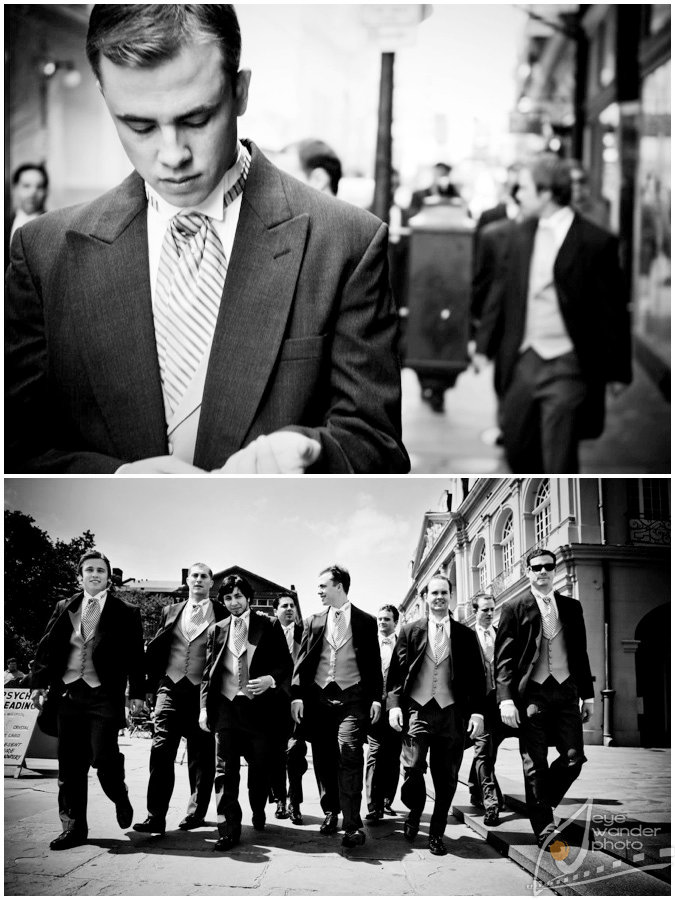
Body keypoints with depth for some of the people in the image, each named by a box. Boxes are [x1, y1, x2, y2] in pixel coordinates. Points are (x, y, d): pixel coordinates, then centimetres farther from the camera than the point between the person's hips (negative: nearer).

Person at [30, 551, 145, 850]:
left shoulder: (125, 613, 4)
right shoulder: (64, 609, 13)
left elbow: (136, 655, 2)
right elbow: (47, 648, 12)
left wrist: (137, 692, -4)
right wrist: (39, 684, 3)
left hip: (103, 694, -3)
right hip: (67, 693, 4)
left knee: (103, 758, -11)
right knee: (70, 765, 4)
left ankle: (120, 799, 20)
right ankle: (74, 827, 13)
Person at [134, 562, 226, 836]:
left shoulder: (222, 614, 3)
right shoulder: (171, 612, 13)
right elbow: (156, 651, 13)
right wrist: (151, 687, 6)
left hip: (204, 692, -2)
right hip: (171, 688, 2)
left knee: (202, 756, 4)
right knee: (161, 749, -9)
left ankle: (196, 812, 15)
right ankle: (156, 816, -11)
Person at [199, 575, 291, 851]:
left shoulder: (268, 627, 4)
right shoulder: (216, 630, 12)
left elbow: (286, 663, 3)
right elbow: (208, 672, 12)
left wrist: (270, 679, -16)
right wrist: (204, 707, 4)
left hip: (258, 704, -1)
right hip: (226, 705, 2)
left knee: (260, 765, 8)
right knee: (225, 768, -6)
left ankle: (258, 812, 35)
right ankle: (229, 829, -6)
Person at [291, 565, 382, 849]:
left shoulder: (365, 621, 5)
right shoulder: (314, 622, 12)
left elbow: (374, 663, 5)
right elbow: (302, 661, 8)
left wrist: (376, 697, -4)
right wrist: (297, 695, -3)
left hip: (351, 698, -3)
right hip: (319, 697, 4)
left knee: (349, 754, -15)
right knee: (323, 758, 6)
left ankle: (352, 825, -15)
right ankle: (330, 812, 23)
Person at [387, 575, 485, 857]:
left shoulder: (465, 635, 10)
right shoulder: (410, 631, 9)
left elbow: (476, 676, 8)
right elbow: (396, 671, 6)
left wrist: (477, 711, -2)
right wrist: (394, 704, -6)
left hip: (451, 711, 1)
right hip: (418, 709, -1)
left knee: (446, 778, 2)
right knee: (412, 767, -13)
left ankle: (437, 833, 16)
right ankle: (415, 812, 16)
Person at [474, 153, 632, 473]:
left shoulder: (596, 242, -10)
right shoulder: (520, 235, 6)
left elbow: (613, 310, -6)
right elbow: (502, 292, 13)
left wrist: (618, 370, -4)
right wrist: (484, 345, 8)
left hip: (567, 365, -5)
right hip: (524, 359, 5)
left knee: (559, 458, -1)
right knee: (516, 444, 14)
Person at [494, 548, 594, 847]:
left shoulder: (571, 607, 13)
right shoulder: (514, 609, 2)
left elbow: (580, 652, 15)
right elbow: (503, 659, -2)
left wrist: (587, 694, 11)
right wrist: (506, 699, -12)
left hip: (566, 691, 3)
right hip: (531, 694, -3)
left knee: (574, 758, -3)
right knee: (535, 764, 0)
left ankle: (541, 803, 21)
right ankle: (544, 827, 9)